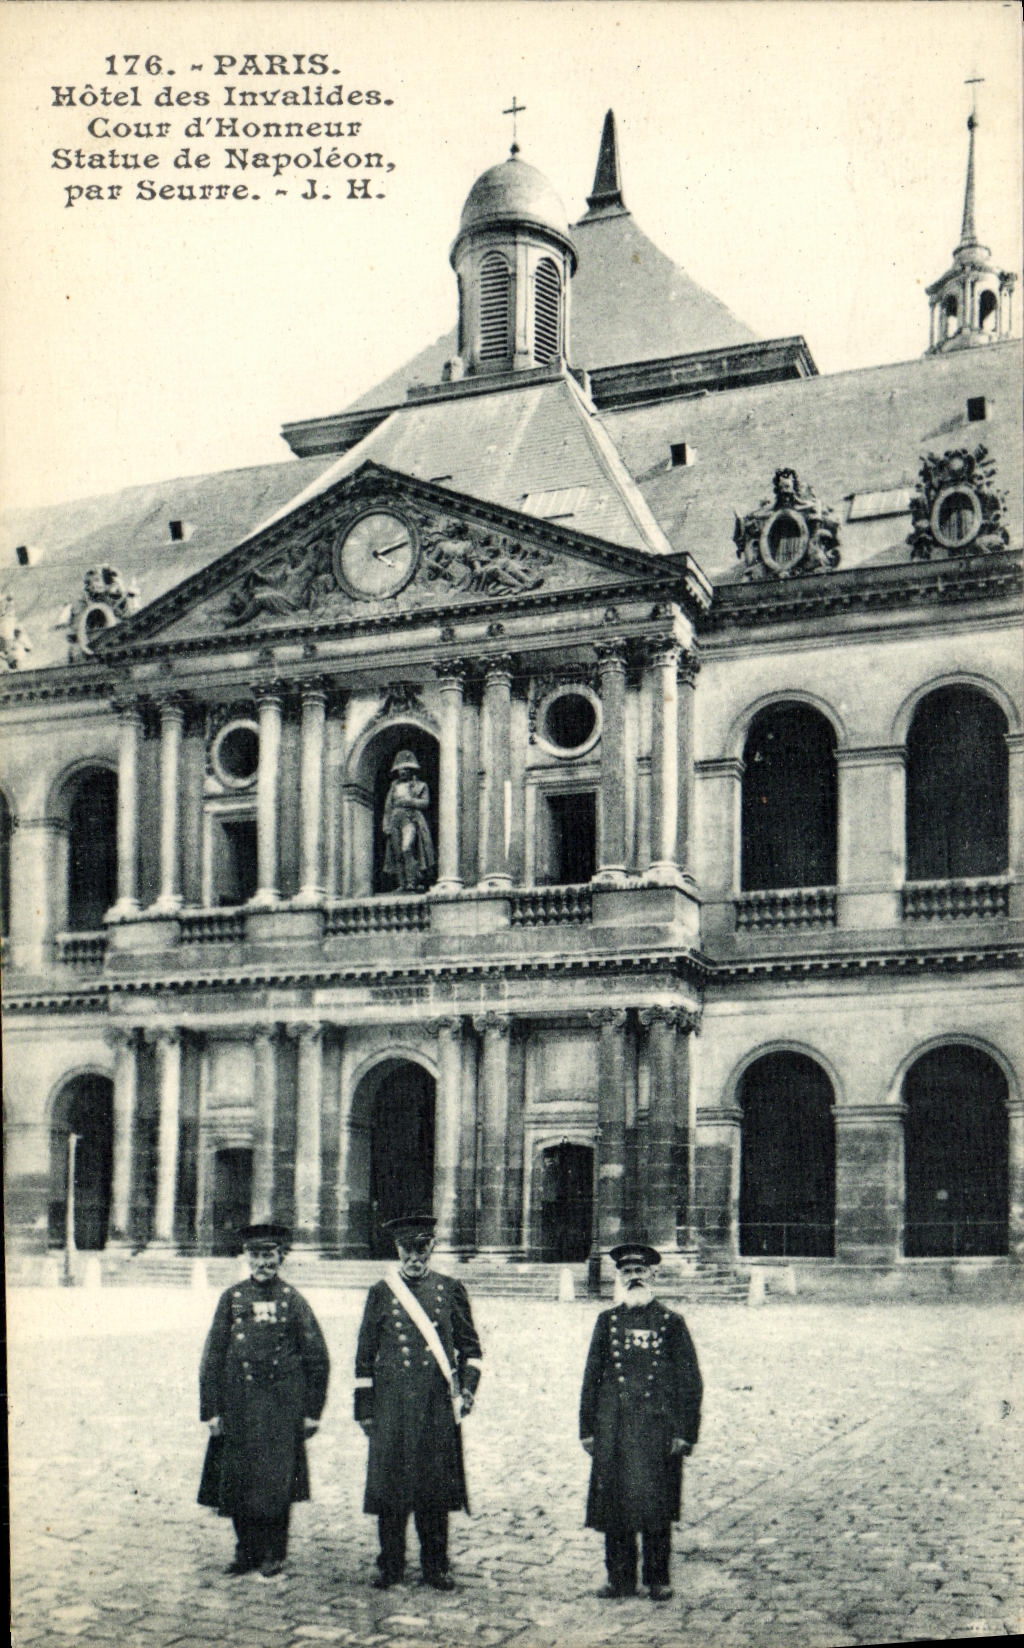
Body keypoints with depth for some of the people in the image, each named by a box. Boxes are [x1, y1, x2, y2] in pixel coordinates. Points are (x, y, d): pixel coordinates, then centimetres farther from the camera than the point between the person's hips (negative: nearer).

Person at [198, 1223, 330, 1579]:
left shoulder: (293, 1301, 0)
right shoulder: (232, 1299, 4)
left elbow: (318, 1359, 3)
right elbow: (212, 1358, 5)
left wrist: (312, 1411, 0)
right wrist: (211, 1410, 0)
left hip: (281, 1406, -2)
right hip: (238, 1406, 2)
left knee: (276, 1480, -3)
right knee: (236, 1480, 6)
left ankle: (274, 1554, 12)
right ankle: (246, 1550, 22)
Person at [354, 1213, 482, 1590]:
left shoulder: (451, 1290, 8)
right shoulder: (381, 1293, 7)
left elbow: (469, 1346, 13)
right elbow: (365, 1355, 8)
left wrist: (467, 1388, -1)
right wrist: (365, 1409, 5)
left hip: (438, 1403, 0)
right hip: (391, 1403, 0)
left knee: (436, 1485, 3)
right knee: (389, 1484, 1)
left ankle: (436, 1567, 14)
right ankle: (390, 1566, 14)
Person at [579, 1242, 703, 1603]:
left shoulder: (671, 1322, 3)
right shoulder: (607, 1321, 9)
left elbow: (690, 1380, 2)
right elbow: (592, 1378, 10)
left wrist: (685, 1433, -4)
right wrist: (588, 1429, 6)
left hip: (657, 1428, -2)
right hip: (613, 1430, 2)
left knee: (657, 1505, 1)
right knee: (614, 1503, 4)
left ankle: (658, 1579, 14)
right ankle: (620, 1579, 16)